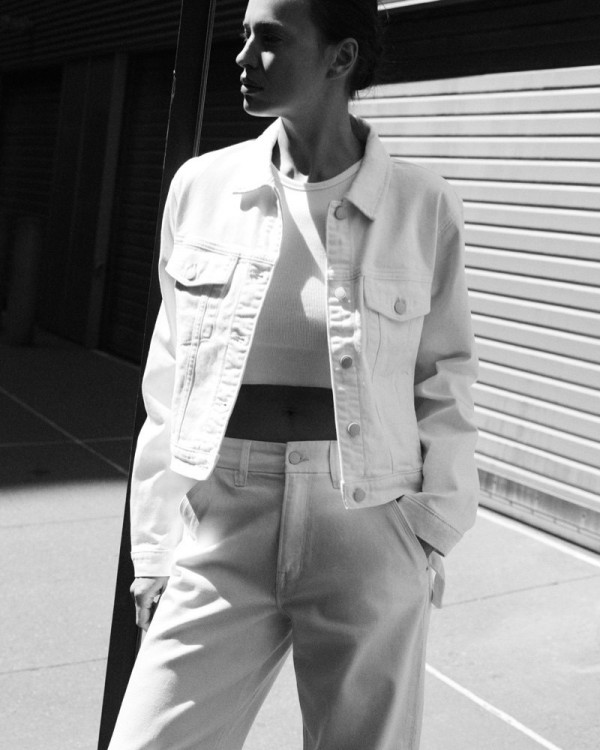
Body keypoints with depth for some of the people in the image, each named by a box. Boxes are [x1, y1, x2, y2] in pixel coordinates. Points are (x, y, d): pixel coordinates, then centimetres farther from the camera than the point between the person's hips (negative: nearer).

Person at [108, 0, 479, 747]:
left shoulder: (424, 206, -4)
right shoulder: (202, 186, 0)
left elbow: (444, 382, 3)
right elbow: (168, 385, 4)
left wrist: (435, 533, 2)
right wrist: (154, 551, 5)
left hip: (369, 536, -1)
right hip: (221, 531, 1)